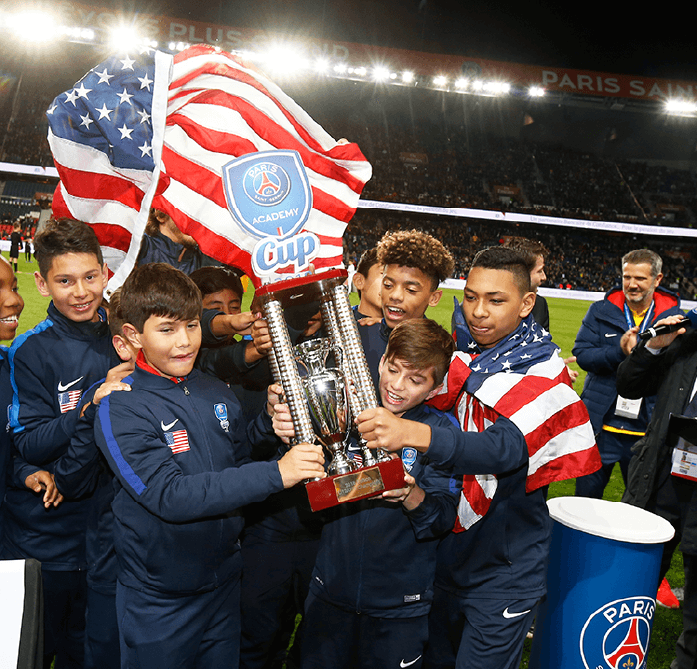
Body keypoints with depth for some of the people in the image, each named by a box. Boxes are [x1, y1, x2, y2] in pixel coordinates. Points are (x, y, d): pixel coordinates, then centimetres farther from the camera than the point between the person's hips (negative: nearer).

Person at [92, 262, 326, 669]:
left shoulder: (220, 395, 1)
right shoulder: (120, 409, -16)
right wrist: (274, 474, -32)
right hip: (158, 603, -5)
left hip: (224, 587, 5)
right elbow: (169, 496, -27)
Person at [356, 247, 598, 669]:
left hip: (503, 574, -6)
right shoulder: (463, 361, 1)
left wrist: (412, 433, -51)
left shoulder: (542, 374, -18)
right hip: (447, 553, 6)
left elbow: (505, 448, -34)